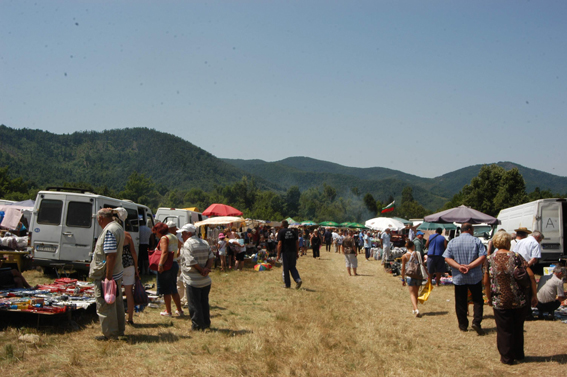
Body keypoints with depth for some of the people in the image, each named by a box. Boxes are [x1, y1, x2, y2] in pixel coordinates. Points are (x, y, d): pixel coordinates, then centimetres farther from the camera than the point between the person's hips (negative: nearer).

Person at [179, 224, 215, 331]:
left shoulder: (187, 244, -12)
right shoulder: (205, 243, 10)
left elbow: (191, 262, -21)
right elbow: (211, 257, 4)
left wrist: (201, 270, -10)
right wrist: (207, 268, -7)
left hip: (192, 281, -7)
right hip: (206, 280, 7)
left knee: (194, 304, 3)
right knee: (204, 303, 17)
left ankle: (197, 325, 8)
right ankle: (206, 324, 23)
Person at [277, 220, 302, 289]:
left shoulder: (281, 232, -5)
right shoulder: (293, 231, 9)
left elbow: (279, 244, -11)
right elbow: (297, 243, 8)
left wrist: (278, 254, -9)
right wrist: (297, 253, 14)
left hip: (285, 252, -4)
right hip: (293, 252, 4)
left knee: (285, 268, 6)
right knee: (292, 267, 14)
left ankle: (287, 284, 11)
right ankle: (298, 280, -5)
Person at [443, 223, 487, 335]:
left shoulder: (452, 242, 1)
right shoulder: (476, 241, -5)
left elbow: (447, 258, -6)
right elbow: (483, 257, -14)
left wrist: (459, 266, -14)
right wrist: (470, 266, -16)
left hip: (458, 278, 2)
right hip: (475, 277, -2)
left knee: (460, 302, 10)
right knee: (478, 300, 9)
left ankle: (463, 325, 15)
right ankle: (476, 322, -6)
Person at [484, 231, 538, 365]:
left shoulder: (489, 259, -3)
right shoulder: (516, 256, -5)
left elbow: (486, 282, -2)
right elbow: (530, 275, -10)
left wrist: (489, 298, 11)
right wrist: (534, 296, -3)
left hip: (500, 302, -1)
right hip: (519, 301, 1)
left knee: (504, 330, 11)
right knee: (518, 328, 19)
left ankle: (507, 358, 17)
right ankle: (518, 354, 32)